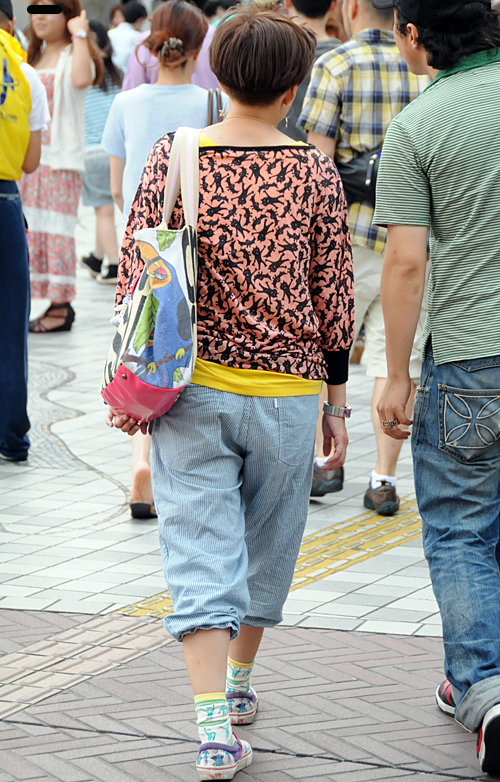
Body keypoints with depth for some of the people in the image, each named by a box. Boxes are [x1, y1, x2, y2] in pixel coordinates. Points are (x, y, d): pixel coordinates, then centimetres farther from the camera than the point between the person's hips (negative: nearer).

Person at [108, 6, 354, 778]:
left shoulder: (171, 157, -4)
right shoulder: (314, 172, -5)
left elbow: (135, 277, -2)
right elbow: (334, 294, -1)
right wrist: (336, 400, 9)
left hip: (191, 388, 0)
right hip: (286, 392, 0)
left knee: (200, 554, 0)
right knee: (267, 542, 20)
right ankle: (240, 684, 37)